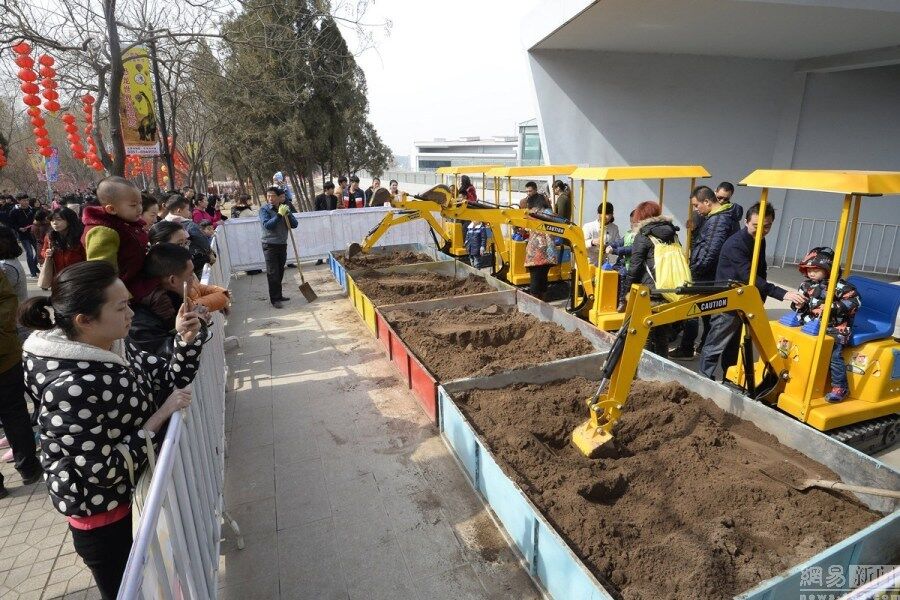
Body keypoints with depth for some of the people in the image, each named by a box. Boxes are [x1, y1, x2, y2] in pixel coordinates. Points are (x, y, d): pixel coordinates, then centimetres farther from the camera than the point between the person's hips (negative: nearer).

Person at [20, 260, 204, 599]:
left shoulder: (114, 348, -7)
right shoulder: (72, 387, -33)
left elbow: (168, 380, 3)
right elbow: (105, 470, -28)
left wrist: (186, 340, -14)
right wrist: (160, 415, -24)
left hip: (134, 494, 8)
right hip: (104, 517, -8)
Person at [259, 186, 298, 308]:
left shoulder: (284, 208, 7)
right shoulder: (264, 209, -7)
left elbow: (294, 225, 0)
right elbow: (267, 225, -21)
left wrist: (288, 214, -15)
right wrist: (279, 215, -24)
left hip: (282, 244, 5)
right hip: (270, 245, -5)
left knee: (280, 272, 12)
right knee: (272, 273, -5)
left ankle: (278, 295, 24)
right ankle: (274, 299, -1)